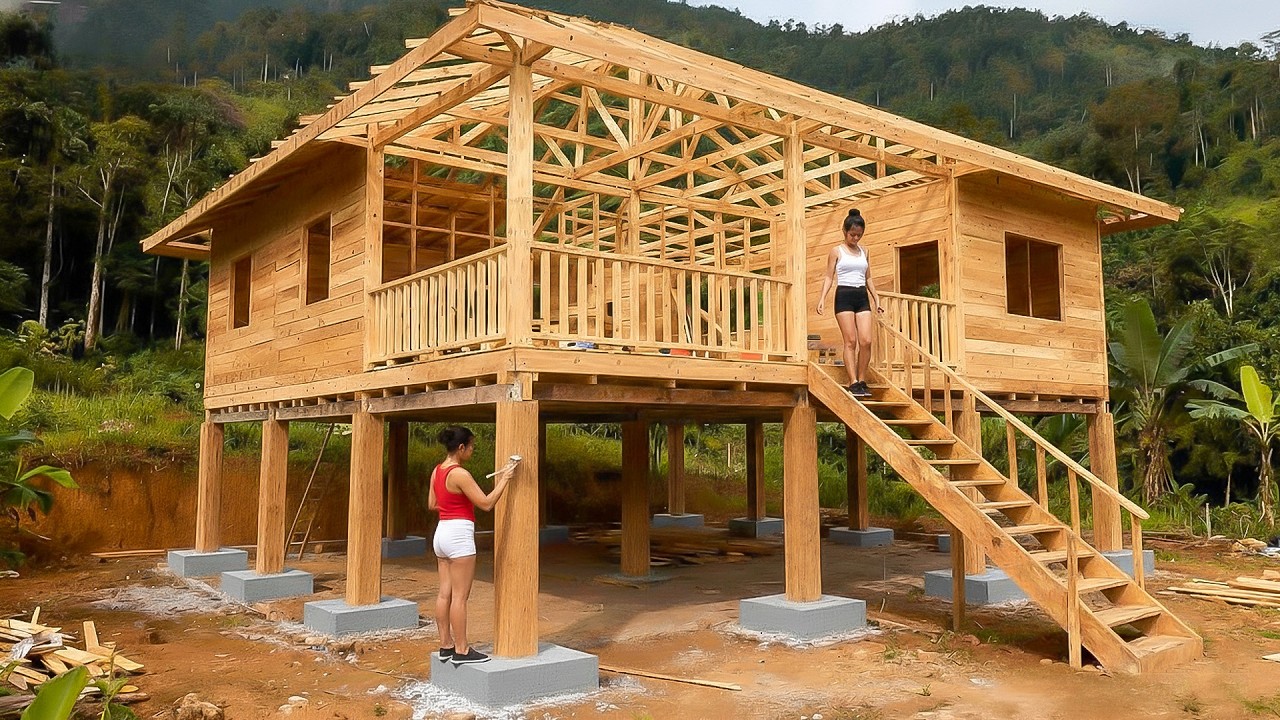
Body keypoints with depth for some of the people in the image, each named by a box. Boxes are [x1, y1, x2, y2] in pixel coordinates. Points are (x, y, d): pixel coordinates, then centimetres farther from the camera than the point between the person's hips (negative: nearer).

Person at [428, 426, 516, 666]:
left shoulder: (437, 471, 9)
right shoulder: (460, 474, -18)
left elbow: (432, 504, 19)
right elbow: (486, 504, -18)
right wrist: (504, 480, -11)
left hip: (441, 532, 9)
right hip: (459, 534, -9)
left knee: (445, 594, 12)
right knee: (460, 597, -2)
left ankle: (446, 646, 19)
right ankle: (461, 651, 4)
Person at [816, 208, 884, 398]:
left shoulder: (864, 251, 16)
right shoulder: (836, 251, 4)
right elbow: (829, 277, 0)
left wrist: (876, 299, 16)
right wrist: (822, 298, -13)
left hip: (862, 297, 4)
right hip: (844, 296, -4)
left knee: (866, 341, -7)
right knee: (850, 341, -8)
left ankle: (862, 381, 2)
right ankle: (853, 383, -7)